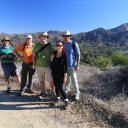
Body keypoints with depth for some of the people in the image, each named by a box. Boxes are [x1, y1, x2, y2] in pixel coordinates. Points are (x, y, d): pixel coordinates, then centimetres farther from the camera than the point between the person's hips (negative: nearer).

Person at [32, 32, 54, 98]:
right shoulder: (37, 45, 5)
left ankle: (52, 92, 18)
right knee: (41, 80, 13)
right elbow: (34, 55, 10)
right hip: (39, 66, 3)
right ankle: (43, 92, 28)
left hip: (48, 66, -2)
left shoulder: (50, 45, -2)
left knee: (51, 80, 0)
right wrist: (34, 64, 6)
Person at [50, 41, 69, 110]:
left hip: (61, 74, -4)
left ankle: (66, 101, 10)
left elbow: (65, 65, -11)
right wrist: (51, 59, -12)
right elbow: (52, 63, 10)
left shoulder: (64, 54, -11)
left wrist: (65, 76, -13)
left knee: (60, 88, -6)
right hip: (54, 73, 5)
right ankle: (58, 98, 34)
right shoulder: (54, 53, 1)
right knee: (56, 86, 14)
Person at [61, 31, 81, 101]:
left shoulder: (74, 44, -10)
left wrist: (78, 65, -12)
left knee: (74, 80, -2)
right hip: (64, 65, 5)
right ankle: (66, 89, 37)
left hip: (72, 65, -5)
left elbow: (78, 55, -9)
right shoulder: (63, 44, 5)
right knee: (66, 78, 17)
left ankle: (77, 93, 12)